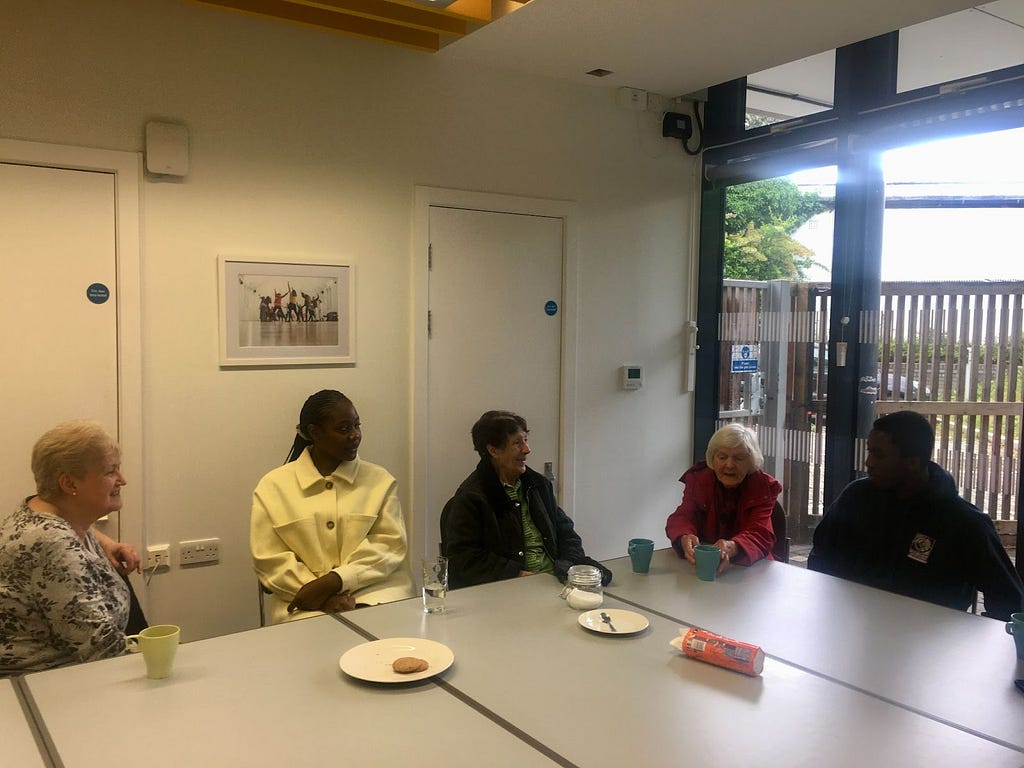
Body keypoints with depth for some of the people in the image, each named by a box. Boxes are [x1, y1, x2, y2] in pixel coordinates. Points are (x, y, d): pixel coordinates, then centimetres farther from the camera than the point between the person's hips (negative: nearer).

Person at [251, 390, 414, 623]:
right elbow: (270, 560, 0)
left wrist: (333, 581, -14)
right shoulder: (273, 486, 5)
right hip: (306, 606, -1)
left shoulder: (381, 480, 7)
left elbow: (390, 545, -1)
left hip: (375, 592, 2)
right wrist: (323, 595, -14)